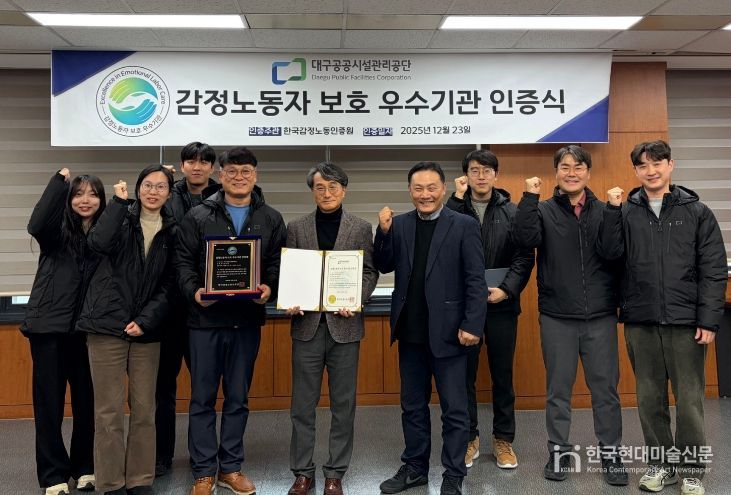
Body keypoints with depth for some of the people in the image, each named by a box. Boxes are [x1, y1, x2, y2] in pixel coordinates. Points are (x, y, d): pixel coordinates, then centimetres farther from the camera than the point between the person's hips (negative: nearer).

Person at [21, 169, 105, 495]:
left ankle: (84, 468, 26)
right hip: (49, 325, -2)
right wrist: (59, 180, -20)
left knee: (87, 400, 10)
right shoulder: (58, 229, -1)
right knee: (49, 402, 5)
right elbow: (35, 225, -23)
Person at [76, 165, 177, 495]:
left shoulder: (171, 232, 10)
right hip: (107, 324, -2)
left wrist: (145, 320, -7)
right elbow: (99, 243, -19)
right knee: (109, 412, 0)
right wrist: (118, 201, -10)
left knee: (144, 410, 5)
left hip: (146, 330, 2)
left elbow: (168, 285, 5)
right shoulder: (122, 218, 5)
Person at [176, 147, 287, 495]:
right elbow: (184, 261, 1)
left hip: (247, 320, 2)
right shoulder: (198, 216, 3)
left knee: (238, 398, 12)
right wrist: (194, 291, -16)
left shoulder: (271, 219, 7)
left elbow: (278, 263, 5)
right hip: (206, 319, -1)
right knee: (203, 398, 7)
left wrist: (270, 288, -14)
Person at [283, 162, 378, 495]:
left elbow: (369, 272, 3)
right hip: (307, 324, 1)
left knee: (343, 404, 8)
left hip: (344, 324, 0)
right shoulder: (296, 228, 6)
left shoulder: (361, 228, 4)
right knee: (302, 405, 8)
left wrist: (355, 300, -14)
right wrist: (290, 301, -10)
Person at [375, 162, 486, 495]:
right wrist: (383, 232, -9)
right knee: (412, 406, 17)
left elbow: (476, 280, -8)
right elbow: (383, 267, 6)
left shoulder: (464, 225, -6)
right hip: (410, 332, 4)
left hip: (447, 331, -4)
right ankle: (415, 467, 33)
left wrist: (472, 325, -14)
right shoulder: (398, 224, 6)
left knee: (454, 409, 7)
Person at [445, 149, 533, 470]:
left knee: (503, 375, 10)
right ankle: (468, 437, 24)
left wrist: (507, 289, -14)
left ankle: (503, 439, 25)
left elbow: (524, 256, -1)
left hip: (502, 305, 1)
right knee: (465, 374, 9)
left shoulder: (511, 212, 4)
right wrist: (457, 199, -14)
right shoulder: (455, 209, 3)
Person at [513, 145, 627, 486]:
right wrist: (530, 197, -20)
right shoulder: (544, 211, 2)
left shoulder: (604, 211, 5)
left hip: (600, 316, 1)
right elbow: (525, 239, -17)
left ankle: (610, 453, 24)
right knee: (558, 387, 10)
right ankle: (559, 451, 24)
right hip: (557, 317, -1)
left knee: (605, 386, 9)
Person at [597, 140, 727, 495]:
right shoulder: (626, 212, 7)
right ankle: (660, 463, 27)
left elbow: (713, 270, -2)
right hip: (640, 321, 2)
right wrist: (613, 209, -11)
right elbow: (611, 252, -6)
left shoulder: (697, 212, 2)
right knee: (649, 397, 11)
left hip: (685, 321, -2)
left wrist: (709, 320, -8)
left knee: (689, 399, 5)